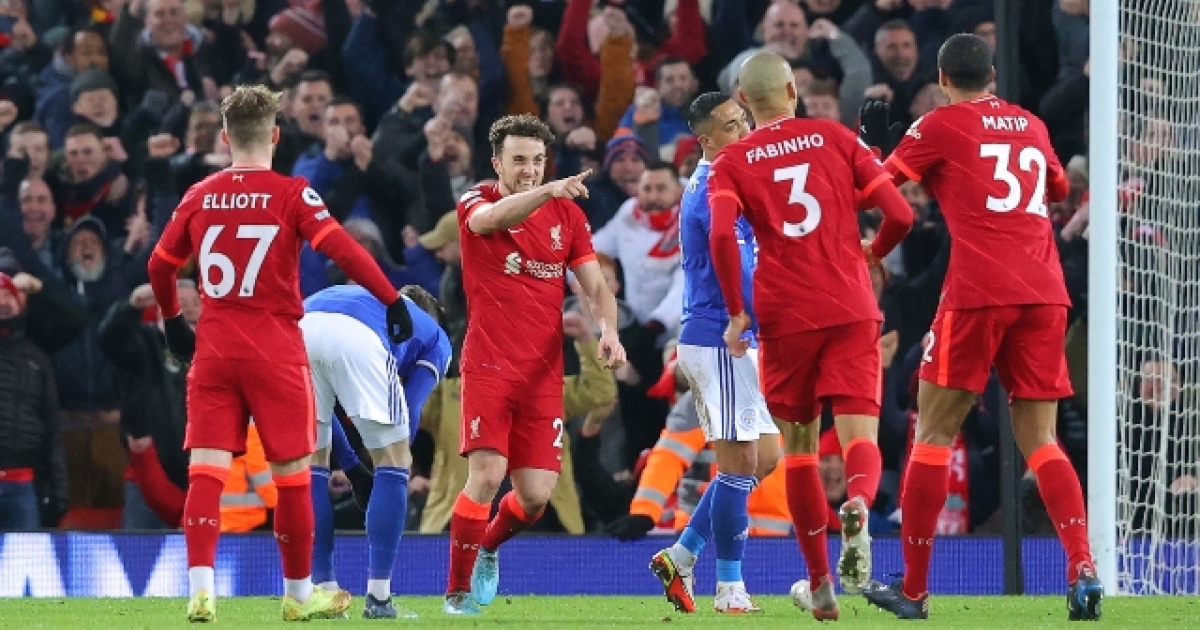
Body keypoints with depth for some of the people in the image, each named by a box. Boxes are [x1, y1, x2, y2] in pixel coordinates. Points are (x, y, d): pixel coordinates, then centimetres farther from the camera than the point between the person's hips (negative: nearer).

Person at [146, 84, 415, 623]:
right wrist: (392, 299, -11)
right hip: (275, 351, -3)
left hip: (213, 351, 3)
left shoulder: (199, 196, 6)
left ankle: (200, 587, -15)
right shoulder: (291, 194, -5)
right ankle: (299, 593, 17)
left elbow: (159, 265, 15)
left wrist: (171, 319, 30)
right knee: (292, 471, 8)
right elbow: (341, 249, -16)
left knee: (207, 468, -1)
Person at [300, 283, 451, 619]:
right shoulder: (435, 337, 33)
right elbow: (410, 412, 19)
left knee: (311, 461, 20)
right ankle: (378, 598, 6)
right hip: (356, 339, -4)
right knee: (392, 461, 11)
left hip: (298, 327, 4)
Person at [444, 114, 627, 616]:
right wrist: (548, 192, -46)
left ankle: (489, 546, 33)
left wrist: (608, 330, -14)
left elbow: (595, 285, 8)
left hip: (543, 372, 4)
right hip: (488, 366, -4)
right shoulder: (476, 202, -3)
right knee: (486, 474, -19)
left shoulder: (568, 214, 9)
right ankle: (458, 591, -4)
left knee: (535, 496, -1)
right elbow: (493, 218, -28)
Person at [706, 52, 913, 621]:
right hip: (851, 312, 0)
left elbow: (721, 233, -14)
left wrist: (736, 312, -5)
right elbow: (900, 214, 1)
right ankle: (858, 508, -40)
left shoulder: (732, 163, 5)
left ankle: (820, 586, 18)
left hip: (785, 317, 0)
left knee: (801, 444, 14)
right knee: (859, 436, -4)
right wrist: (873, 252, 22)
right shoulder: (836, 139, 8)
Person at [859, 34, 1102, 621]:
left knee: (934, 432, 4)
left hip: (978, 292, -4)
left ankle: (914, 588, 4)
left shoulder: (941, 126, 3)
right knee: (1040, 440, 7)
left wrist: (868, 139, 24)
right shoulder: (1032, 126, 18)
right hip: (1045, 293, 4)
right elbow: (1059, 188, 36)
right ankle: (1083, 567, -13)